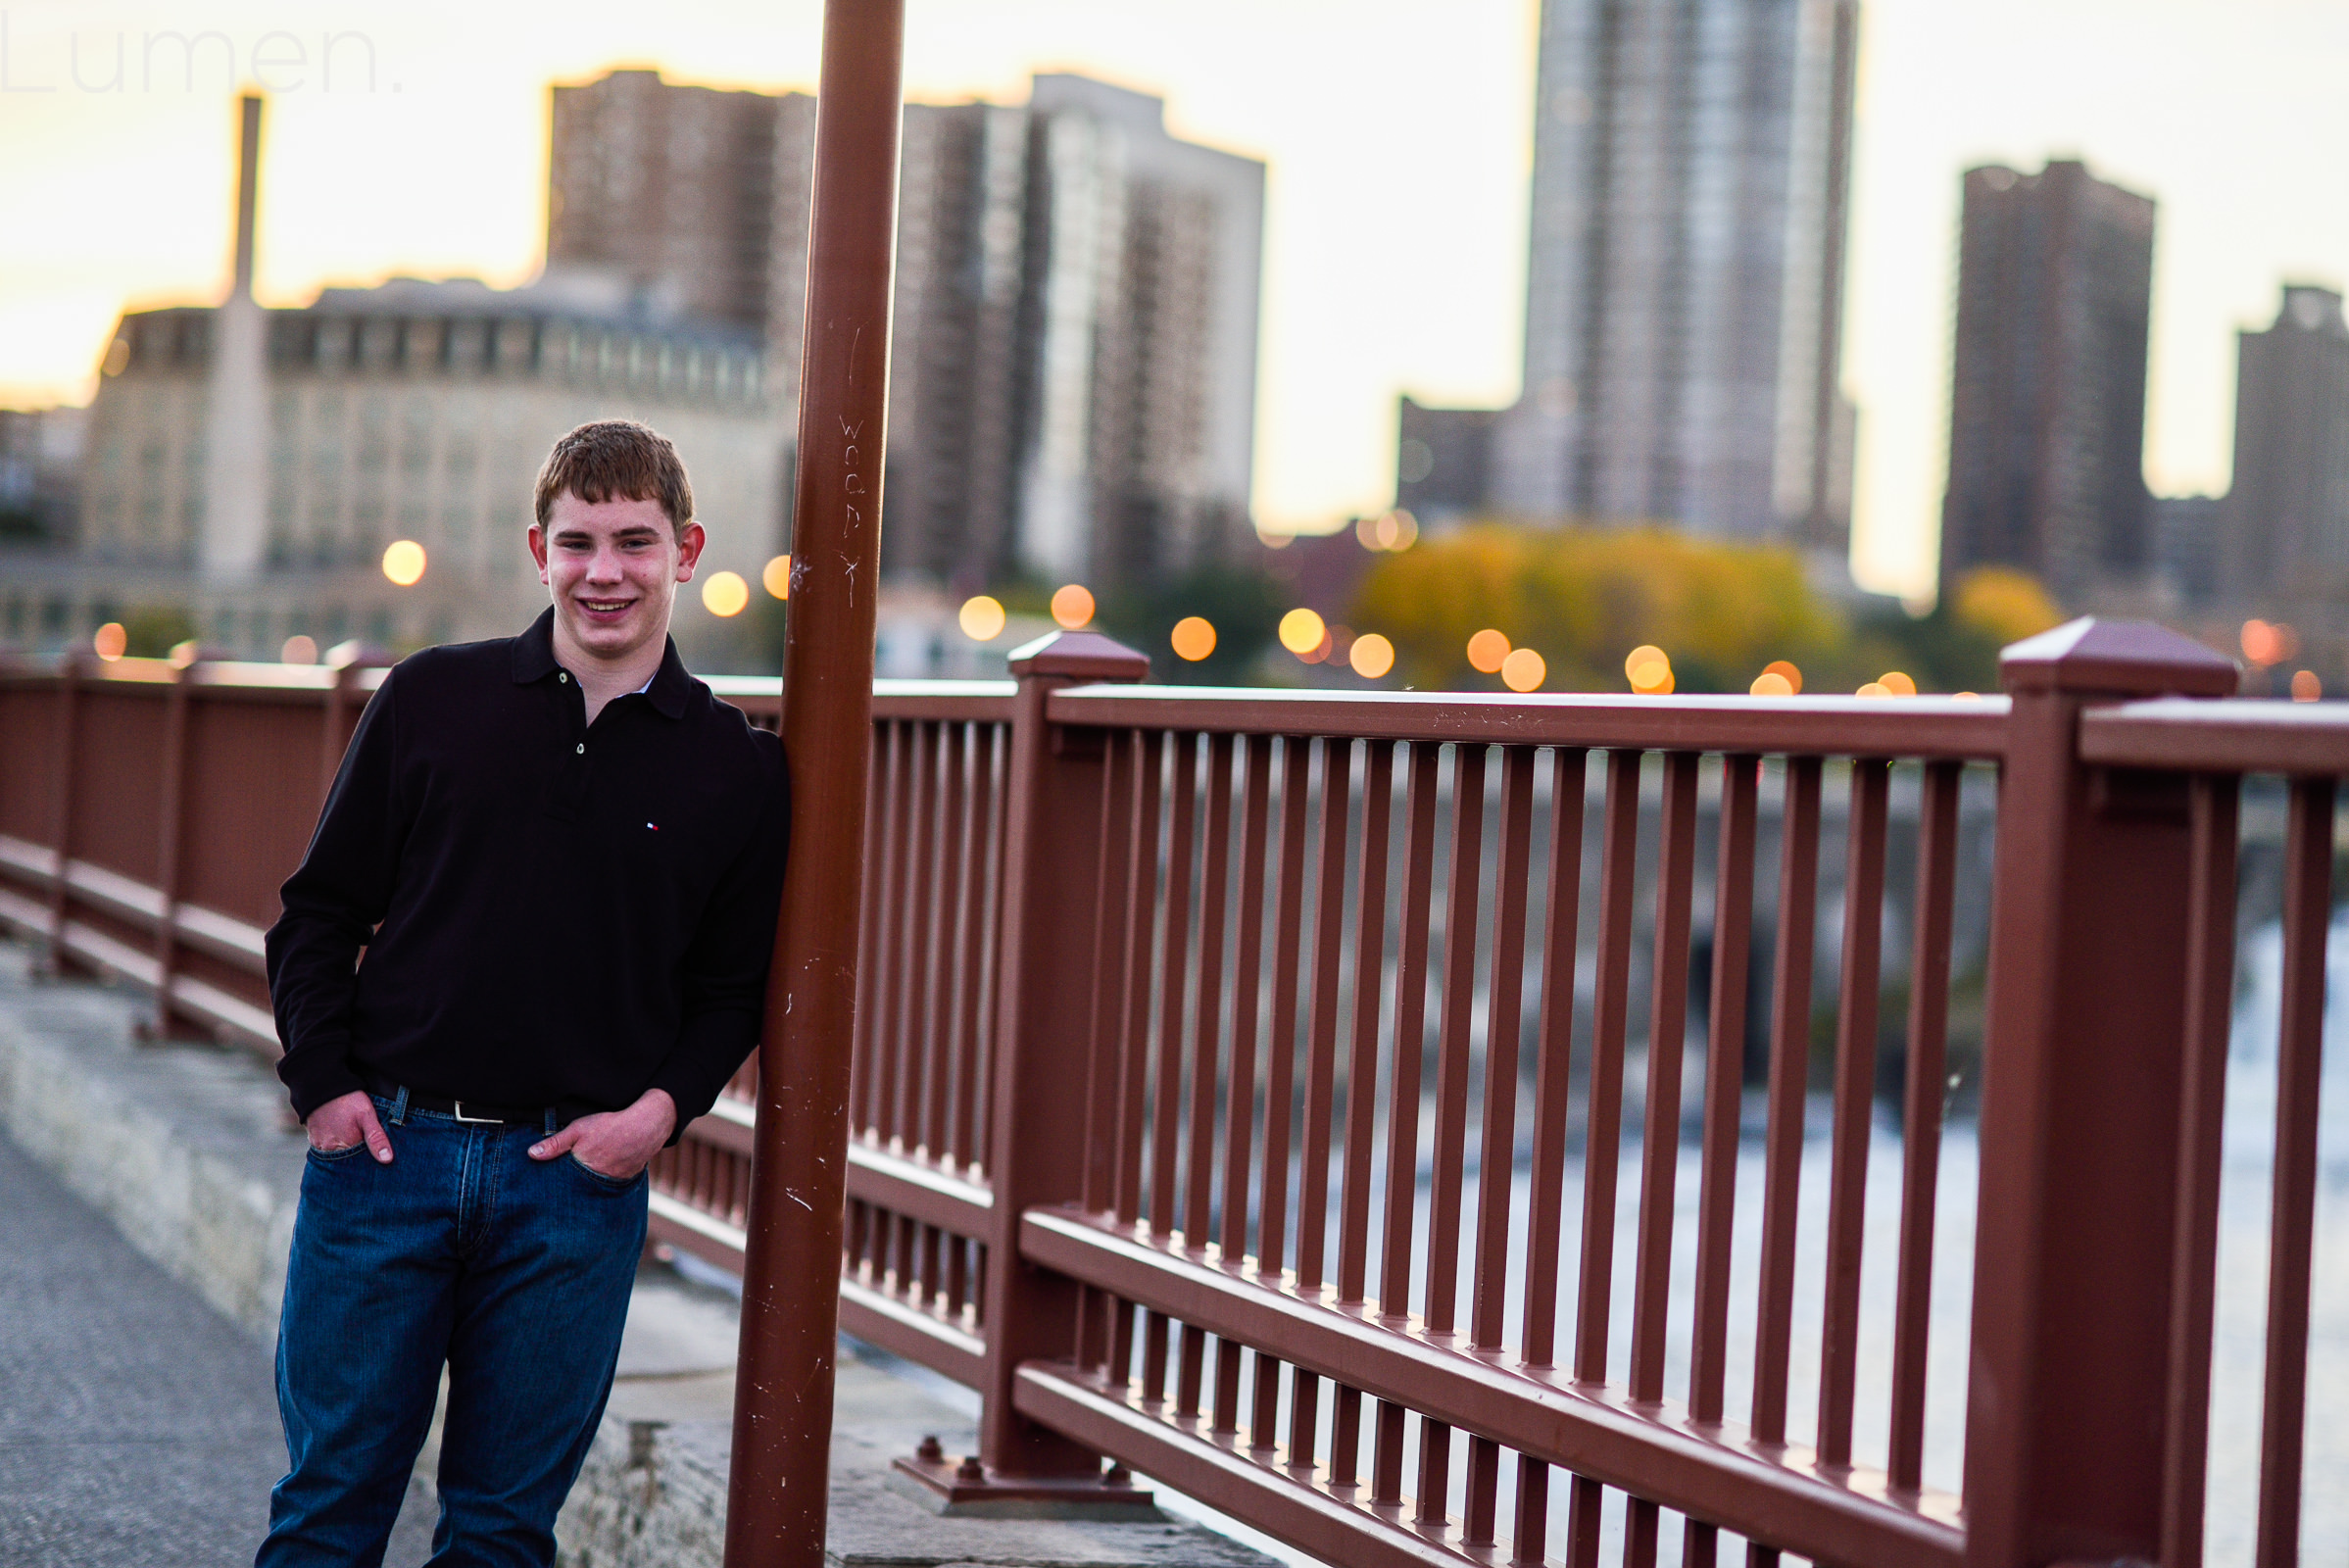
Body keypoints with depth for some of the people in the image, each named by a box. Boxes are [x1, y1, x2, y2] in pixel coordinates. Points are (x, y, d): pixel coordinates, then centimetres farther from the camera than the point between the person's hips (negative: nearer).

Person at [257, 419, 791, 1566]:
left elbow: (732, 986, 9)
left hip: (580, 1179, 0)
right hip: (383, 1144, 0)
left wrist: (661, 1108, -8)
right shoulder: (433, 698, 3)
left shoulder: (738, 771, 4)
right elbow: (321, 910, 7)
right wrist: (323, 1080, -5)